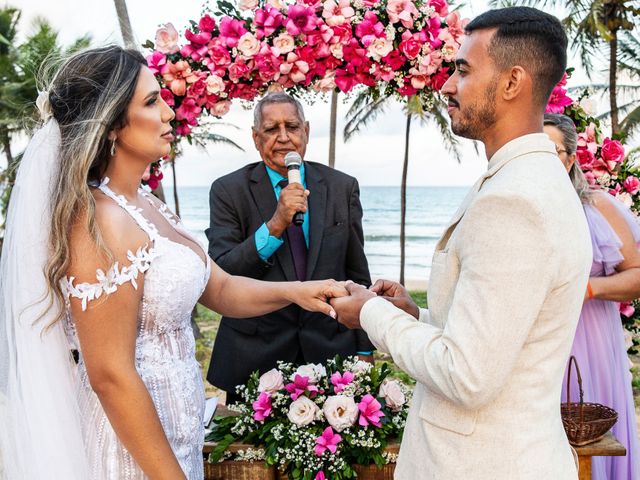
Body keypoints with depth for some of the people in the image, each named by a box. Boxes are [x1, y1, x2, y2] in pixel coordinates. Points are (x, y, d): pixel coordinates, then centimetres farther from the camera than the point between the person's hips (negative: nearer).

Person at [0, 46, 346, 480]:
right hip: (137, 438, -8)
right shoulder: (101, 222, -23)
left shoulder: (147, 204, 4)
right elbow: (110, 375, -23)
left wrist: (294, 290, -7)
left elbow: (219, 289, 9)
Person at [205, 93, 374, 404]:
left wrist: (364, 350, 7)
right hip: (255, 357, -1)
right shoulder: (229, 191, -4)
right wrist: (274, 225, -25)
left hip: (331, 350, 2)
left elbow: (358, 275, 6)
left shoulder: (343, 187, 2)